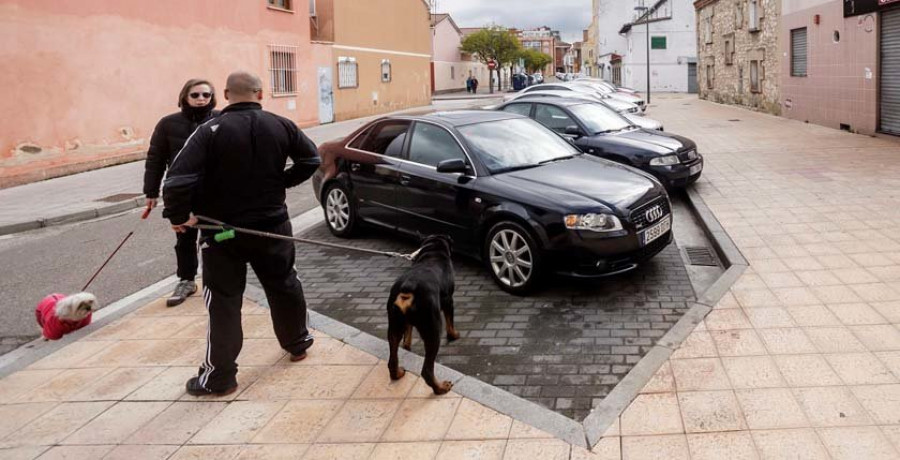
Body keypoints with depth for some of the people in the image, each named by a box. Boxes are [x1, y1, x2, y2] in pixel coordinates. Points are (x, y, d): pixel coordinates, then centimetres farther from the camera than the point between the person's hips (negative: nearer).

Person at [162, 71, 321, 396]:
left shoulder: (211, 131, -15)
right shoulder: (281, 125, -2)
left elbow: (178, 178, -23)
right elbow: (311, 160, 7)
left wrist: (179, 216, -9)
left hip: (222, 230, -3)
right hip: (272, 225, 4)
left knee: (224, 301, 4)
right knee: (284, 285, 22)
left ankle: (220, 377, 10)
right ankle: (297, 343, 39)